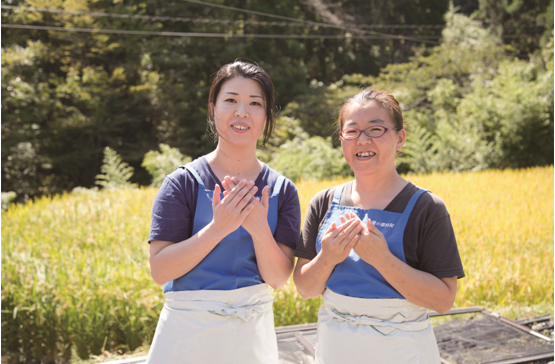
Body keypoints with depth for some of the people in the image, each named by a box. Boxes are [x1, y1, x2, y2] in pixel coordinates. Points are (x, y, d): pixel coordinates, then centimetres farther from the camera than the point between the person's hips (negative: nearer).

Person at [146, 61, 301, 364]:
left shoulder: (282, 190, -2)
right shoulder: (183, 183, -8)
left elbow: (279, 279, -6)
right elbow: (159, 271, -13)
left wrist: (260, 230, -23)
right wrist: (218, 227, -23)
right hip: (189, 330, -2)